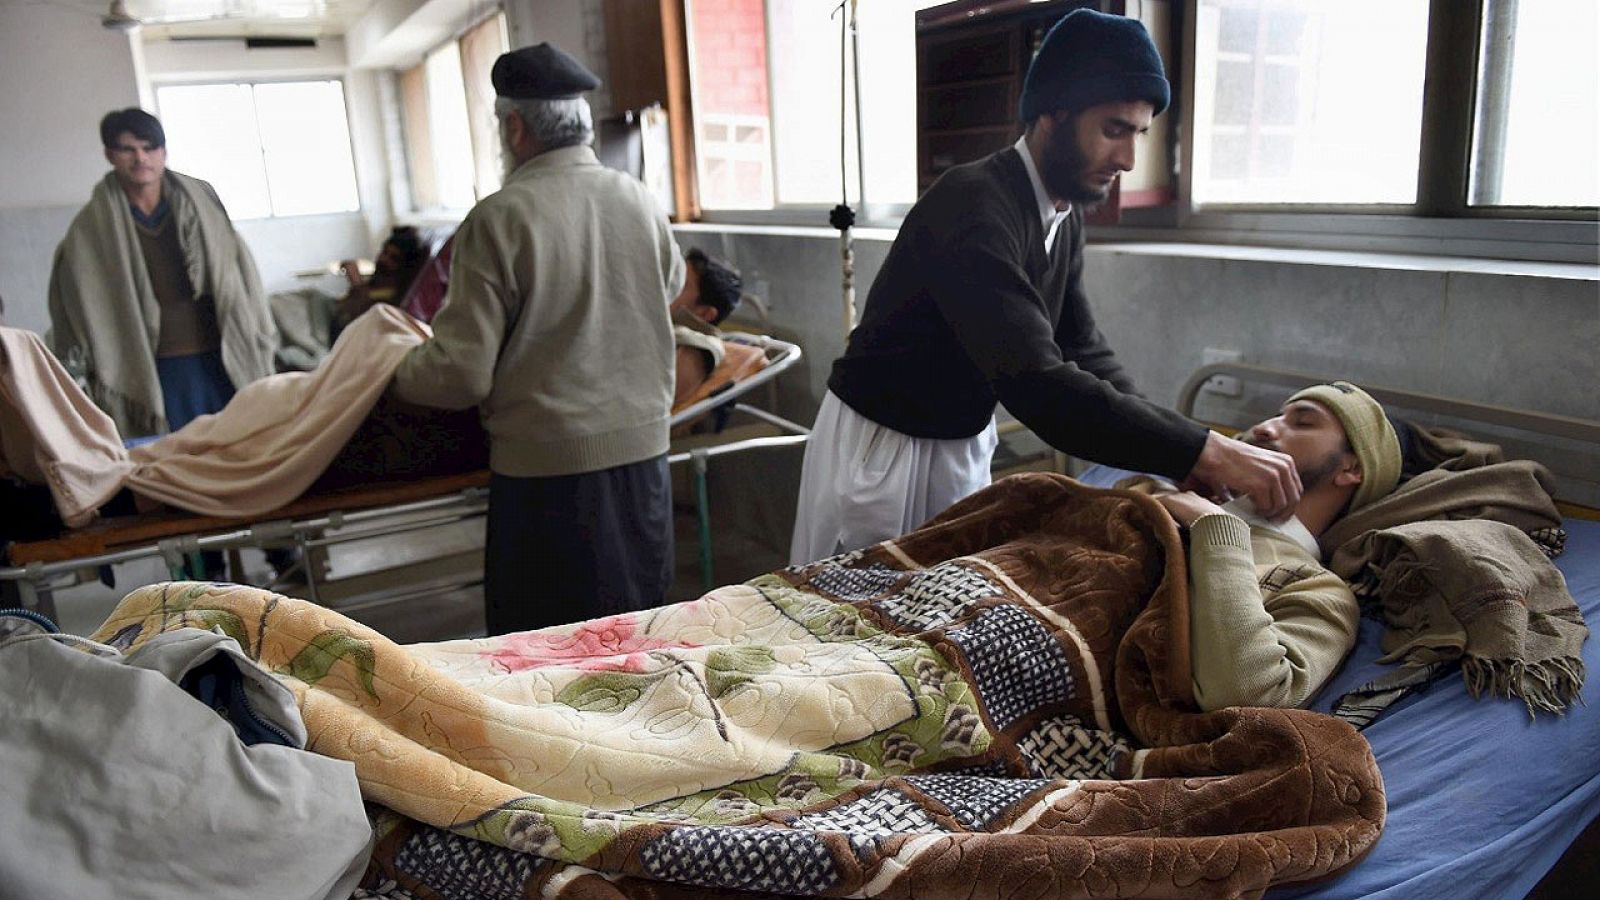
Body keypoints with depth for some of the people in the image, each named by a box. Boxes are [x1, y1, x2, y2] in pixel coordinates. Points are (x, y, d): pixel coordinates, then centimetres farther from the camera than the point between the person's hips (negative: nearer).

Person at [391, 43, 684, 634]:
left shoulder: (498, 219, -15)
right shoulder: (640, 201, 0)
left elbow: (463, 374, -15)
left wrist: (400, 375, 6)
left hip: (546, 463, -5)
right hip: (642, 447, 5)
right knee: (637, 628, 20)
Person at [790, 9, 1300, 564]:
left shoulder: (1067, 217, 1)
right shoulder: (973, 207, -29)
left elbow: (1083, 351, 1)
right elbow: (1033, 382, -39)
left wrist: (1176, 453, -14)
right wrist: (1203, 450, -38)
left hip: (966, 445, 8)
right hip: (880, 446, -8)